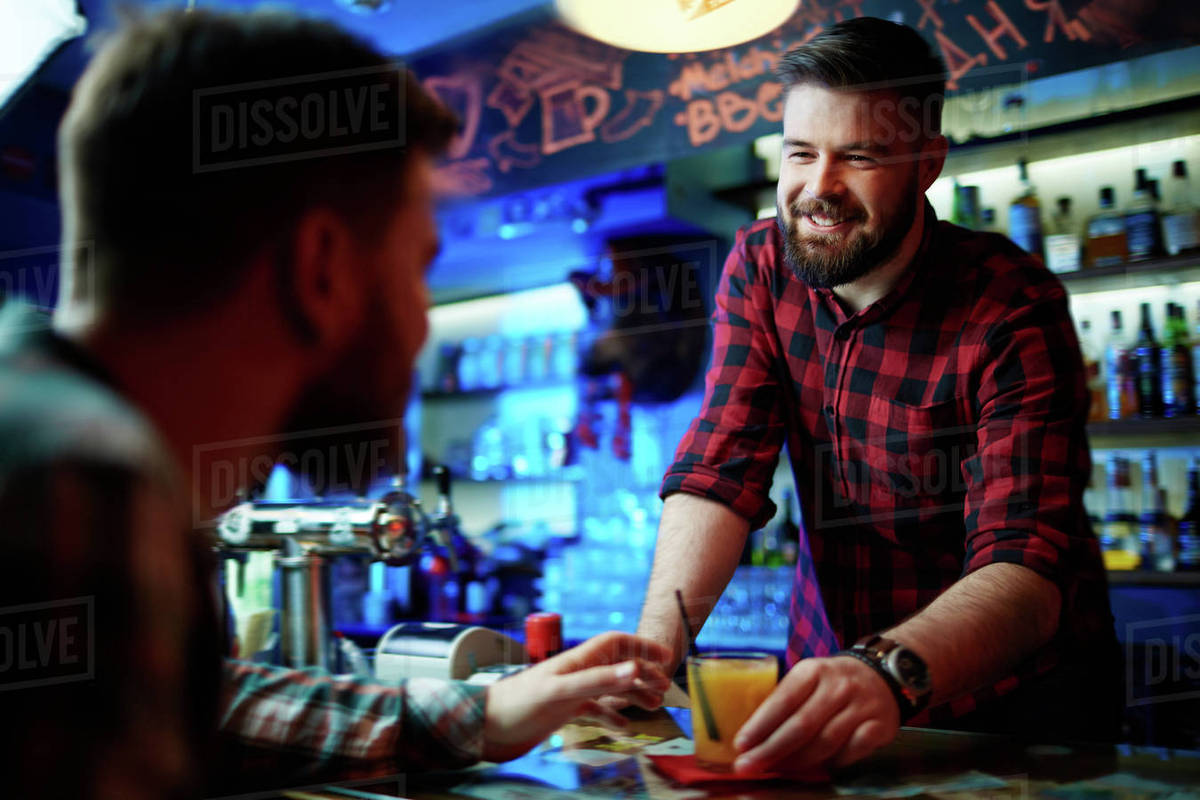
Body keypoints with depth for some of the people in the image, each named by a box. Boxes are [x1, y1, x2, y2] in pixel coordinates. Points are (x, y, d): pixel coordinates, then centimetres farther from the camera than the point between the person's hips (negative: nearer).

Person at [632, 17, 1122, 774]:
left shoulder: (1012, 306, -16)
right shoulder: (761, 267, -3)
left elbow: (1026, 567, -26)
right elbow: (720, 471, -10)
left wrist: (890, 672, -45)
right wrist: (654, 647, -26)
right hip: (833, 664, 3)